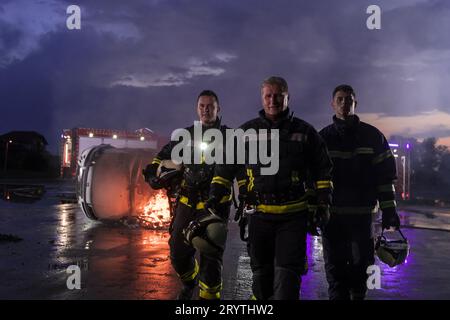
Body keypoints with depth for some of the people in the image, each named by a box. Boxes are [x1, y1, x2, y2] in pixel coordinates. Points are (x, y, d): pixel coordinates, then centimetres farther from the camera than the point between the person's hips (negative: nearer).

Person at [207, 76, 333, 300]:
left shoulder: (305, 132, 5)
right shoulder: (247, 131, 6)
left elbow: (323, 169, 11)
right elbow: (226, 165, 12)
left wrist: (323, 201, 4)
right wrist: (215, 194, 2)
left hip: (293, 215, -2)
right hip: (260, 214, 2)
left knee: (288, 272, -5)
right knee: (261, 271, 14)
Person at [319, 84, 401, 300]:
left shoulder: (372, 136, 6)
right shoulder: (322, 137, 7)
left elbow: (385, 176, 4)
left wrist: (388, 210, 0)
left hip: (362, 213, 0)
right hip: (331, 214, 0)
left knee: (361, 264, 7)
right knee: (335, 268, 3)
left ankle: (357, 295, 27)